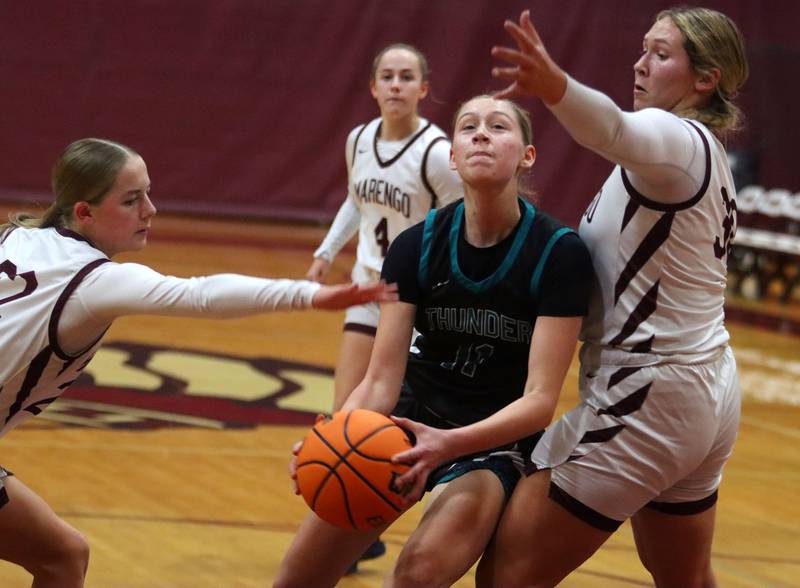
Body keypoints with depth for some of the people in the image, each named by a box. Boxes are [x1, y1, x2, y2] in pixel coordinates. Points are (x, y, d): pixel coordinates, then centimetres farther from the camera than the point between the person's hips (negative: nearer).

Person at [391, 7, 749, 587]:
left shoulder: (677, 140, -15)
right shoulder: (708, 155, 15)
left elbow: (615, 130, -39)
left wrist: (554, 86, -60)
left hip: (645, 398, -11)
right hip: (709, 397, 11)